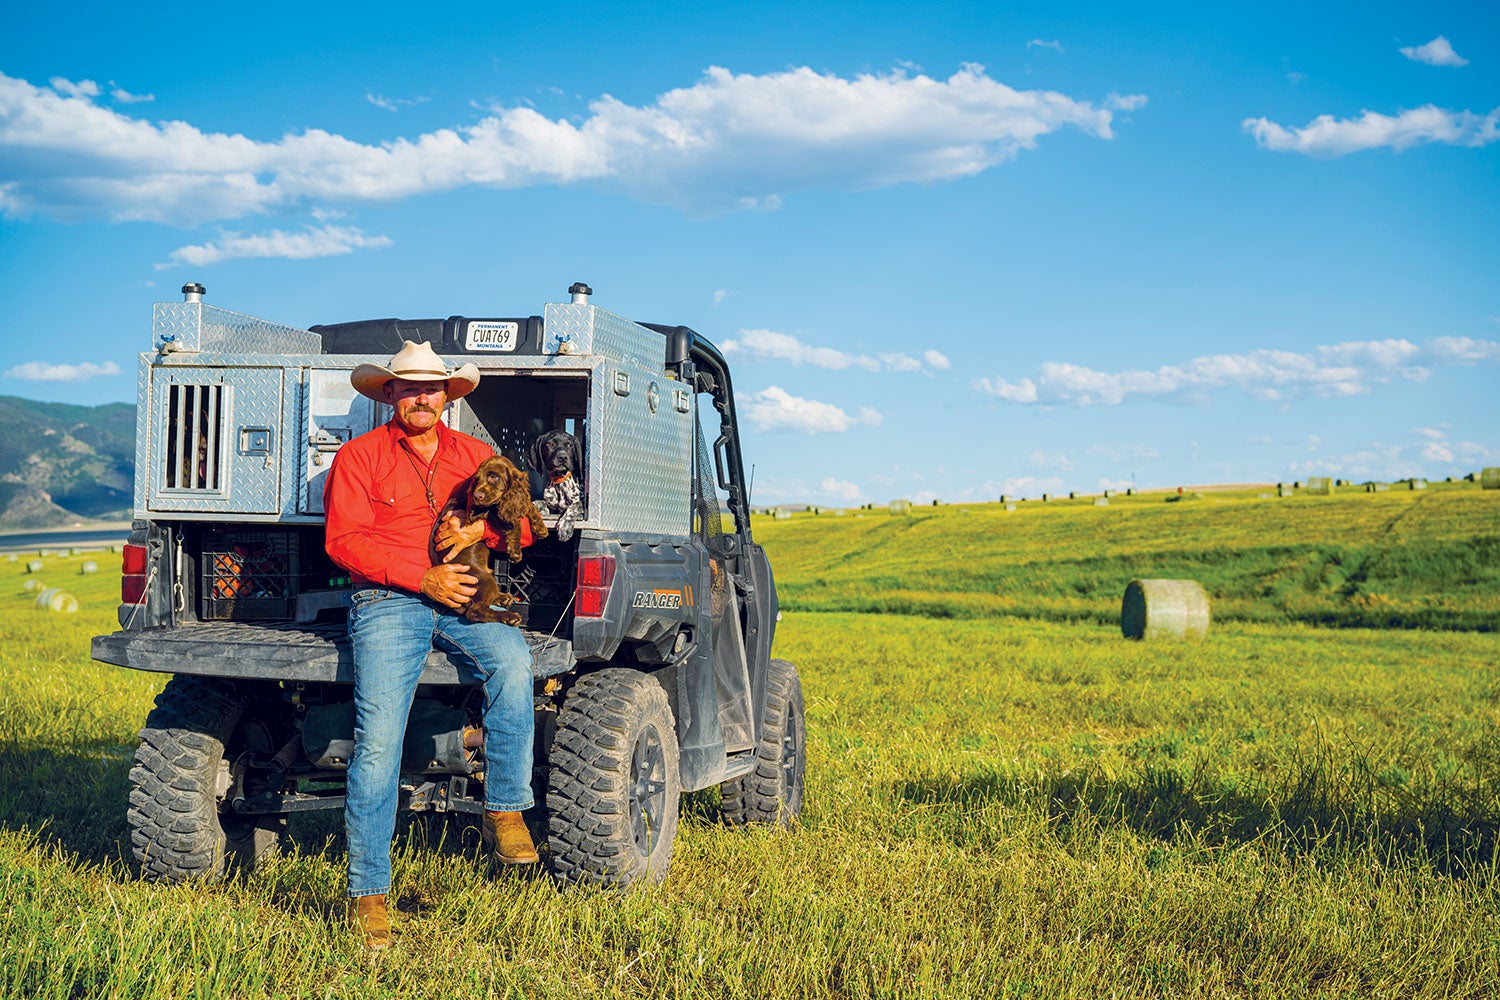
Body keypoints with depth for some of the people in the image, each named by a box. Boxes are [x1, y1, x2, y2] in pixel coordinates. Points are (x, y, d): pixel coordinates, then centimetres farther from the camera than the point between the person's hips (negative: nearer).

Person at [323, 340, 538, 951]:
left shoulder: (476, 457, 19)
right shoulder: (359, 456, 9)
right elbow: (344, 541, -2)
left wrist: (479, 528, -9)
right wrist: (423, 577, -12)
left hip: (462, 600, 2)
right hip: (387, 602, -2)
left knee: (512, 658, -31)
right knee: (378, 740, -18)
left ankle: (504, 815, -20)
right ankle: (367, 894, -10)